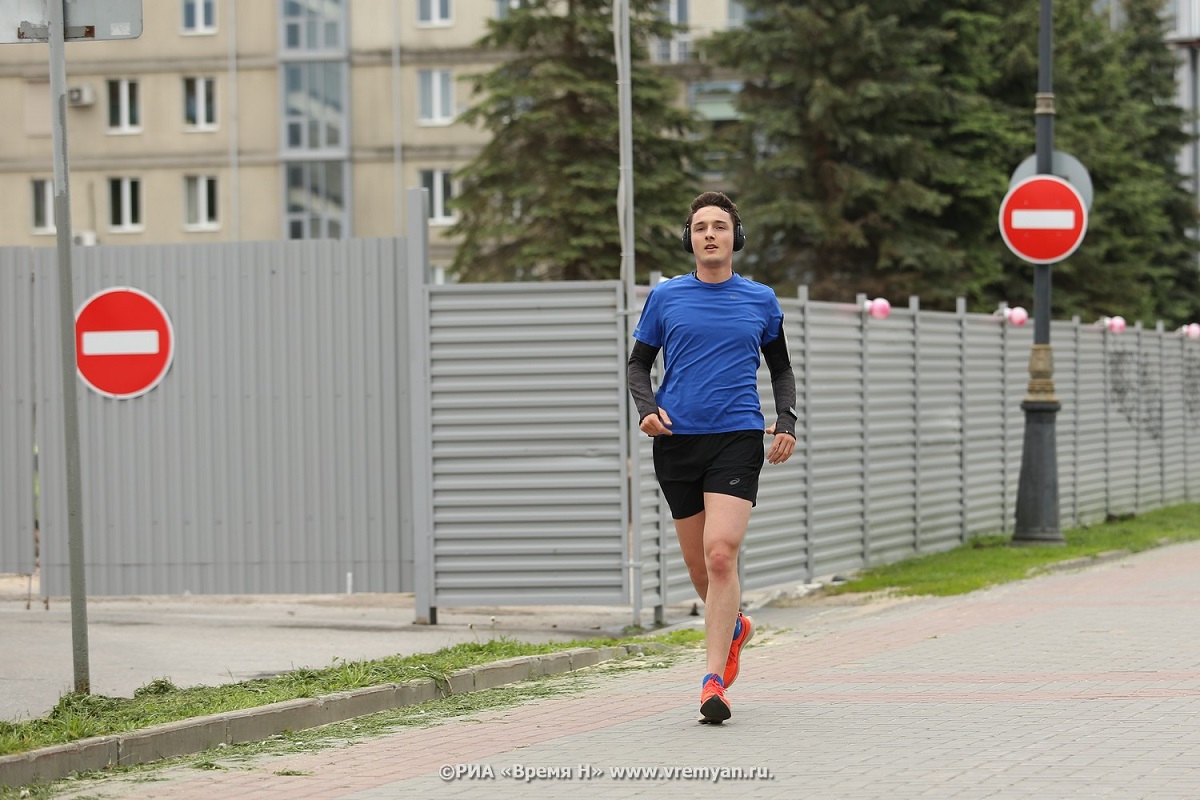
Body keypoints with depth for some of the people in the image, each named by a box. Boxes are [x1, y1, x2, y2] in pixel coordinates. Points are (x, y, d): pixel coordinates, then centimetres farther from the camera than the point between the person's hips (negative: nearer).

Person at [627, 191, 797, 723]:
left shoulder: (760, 300, 8)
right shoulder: (665, 297, 6)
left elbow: (781, 368, 20)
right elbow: (638, 363, 13)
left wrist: (787, 422, 5)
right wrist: (647, 407, -7)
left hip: (737, 439, -2)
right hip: (676, 441, 2)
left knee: (720, 554, -18)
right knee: (699, 566, 8)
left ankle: (713, 679, -18)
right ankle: (734, 628, 40)